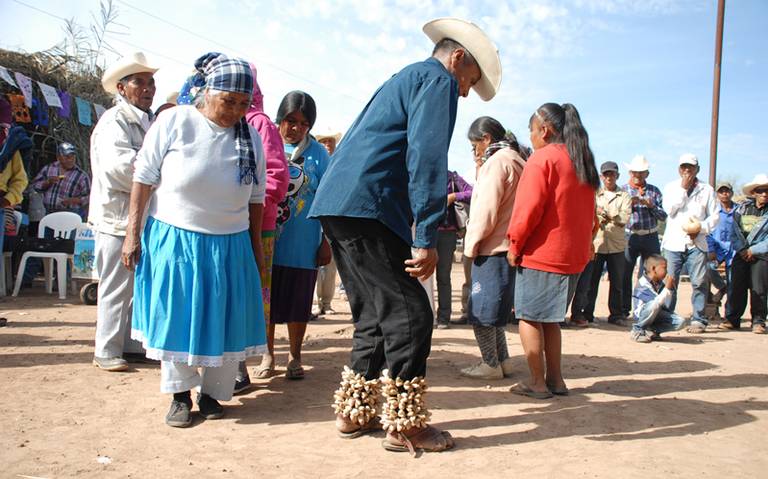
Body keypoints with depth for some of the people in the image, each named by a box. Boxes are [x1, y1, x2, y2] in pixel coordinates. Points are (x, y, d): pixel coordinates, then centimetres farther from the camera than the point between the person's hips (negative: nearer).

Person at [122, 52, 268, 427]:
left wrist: (256, 246, 11)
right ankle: (180, 395, 20)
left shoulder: (250, 138, 2)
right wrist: (133, 232, -7)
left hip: (230, 245, 3)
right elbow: (144, 178, -5)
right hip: (173, 239, -2)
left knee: (225, 320, 5)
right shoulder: (174, 122, -7)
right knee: (175, 317, 4)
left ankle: (211, 392, 22)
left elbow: (256, 198, 9)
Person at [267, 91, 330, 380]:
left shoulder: (317, 153, 1)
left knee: (298, 302, 7)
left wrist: (327, 242, -1)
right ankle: (268, 353, 26)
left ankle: (294, 356, 23)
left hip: (302, 245, -1)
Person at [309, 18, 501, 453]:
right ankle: (404, 426, 3)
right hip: (366, 208, -10)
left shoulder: (404, 79, 29)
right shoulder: (439, 79, 0)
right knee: (410, 315, -5)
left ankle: (354, 413, 22)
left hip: (338, 205, 10)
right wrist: (427, 236, -18)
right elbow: (427, 156, -15)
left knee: (376, 317, 15)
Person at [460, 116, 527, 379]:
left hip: (492, 249, -9)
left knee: (481, 310, -2)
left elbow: (486, 209, -16)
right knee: (494, 309, 17)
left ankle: (490, 364, 4)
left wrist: (472, 244, -9)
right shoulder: (518, 160, 17)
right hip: (509, 247, 10)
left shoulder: (497, 161, -12)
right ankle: (503, 360, 22)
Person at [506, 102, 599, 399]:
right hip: (574, 255, 8)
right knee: (550, 318, 17)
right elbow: (587, 212, 15)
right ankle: (555, 380, 18)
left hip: (540, 253, -8)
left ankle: (538, 383, 4)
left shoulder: (542, 158, -10)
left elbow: (529, 208, -16)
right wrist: (582, 244, 15)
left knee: (529, 318, 2)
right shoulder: (583, 162, 15)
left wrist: (515, 245, -6)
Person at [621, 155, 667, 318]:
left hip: (650, 237, 2)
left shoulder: (654, 191, 9)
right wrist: (629, 203, -18)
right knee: (625, 275, 1)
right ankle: (624, 310, 10)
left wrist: (651, 205, -12)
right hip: (629, 236, -1)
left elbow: (663, 216, 4)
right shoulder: (623, 190, 5)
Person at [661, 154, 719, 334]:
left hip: (697, 243, 0)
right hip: (673, 243, 0)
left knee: (699, 282, -4)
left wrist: (701, 228, -10)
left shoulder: (706, 189, 10)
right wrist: (683, 189, -6)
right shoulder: (671, 187, 10)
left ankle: (698, 319, 3)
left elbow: (714, 216, 7)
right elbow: (670, 210, -5)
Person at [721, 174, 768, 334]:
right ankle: (732, 319, 9)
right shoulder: (742, 208, 10)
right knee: (736, 287, 1)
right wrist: (741, 249, -5)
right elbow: (734, 233, 9)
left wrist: (753, 250, -11)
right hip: (741, 255, 3)